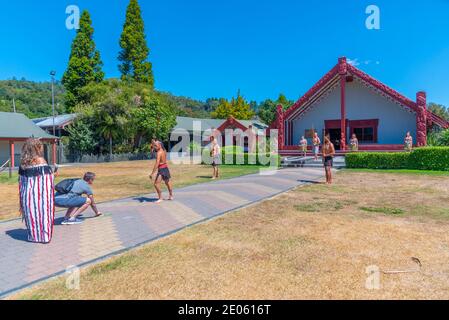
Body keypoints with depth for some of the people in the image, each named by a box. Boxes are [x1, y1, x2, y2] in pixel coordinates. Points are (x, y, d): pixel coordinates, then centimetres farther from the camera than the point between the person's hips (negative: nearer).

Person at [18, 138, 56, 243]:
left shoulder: (23, 163, 4)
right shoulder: (41, 161, -15)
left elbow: (21, 180, 9)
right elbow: (48, 180, -14)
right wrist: (52, 174, 6)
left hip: (27, 193, 6)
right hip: (40, 193, -6)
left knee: (30, 213, 14)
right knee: (43, 212, 4)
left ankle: (33, 235, 23)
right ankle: (44, 236, 10)